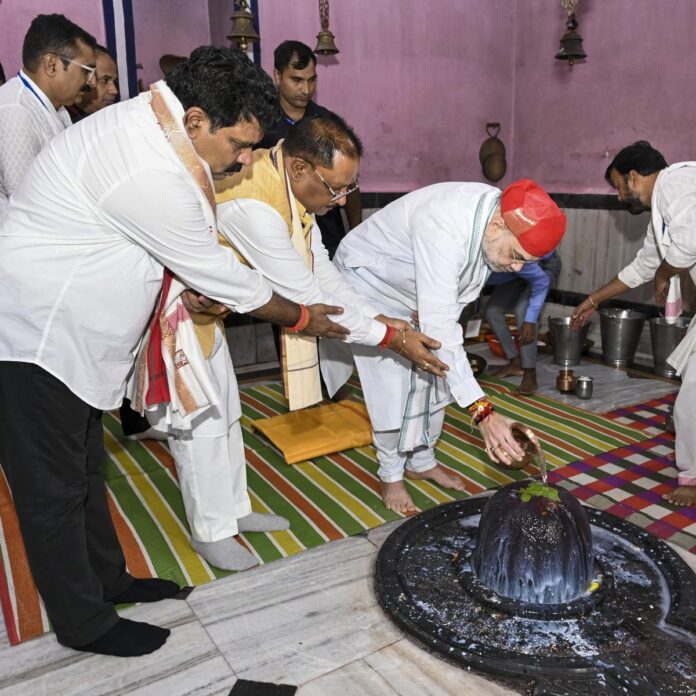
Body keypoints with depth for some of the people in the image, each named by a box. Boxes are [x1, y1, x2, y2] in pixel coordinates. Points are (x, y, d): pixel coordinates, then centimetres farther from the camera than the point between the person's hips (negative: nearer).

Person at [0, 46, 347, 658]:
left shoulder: (145, 120, 3)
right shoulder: (153, 174, -28)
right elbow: (219, 274, -19)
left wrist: (188, 281, -2)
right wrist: (302, 317, -5)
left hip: (62, 326, 10)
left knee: (85, 470, 20)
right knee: (54, 489, 5)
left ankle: (107, 578, 37)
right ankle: (84, 624, 22)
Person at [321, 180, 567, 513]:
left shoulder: (504, 220, -17)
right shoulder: (444, 228, -43)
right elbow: (438, 327, -47)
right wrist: (483, 413, -50)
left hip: (416, 294, 7)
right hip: (368, 283, -7)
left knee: (433, 375, 7)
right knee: (392, 383, -8)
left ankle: (421, 460, 26)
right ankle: (391, 474, 12)